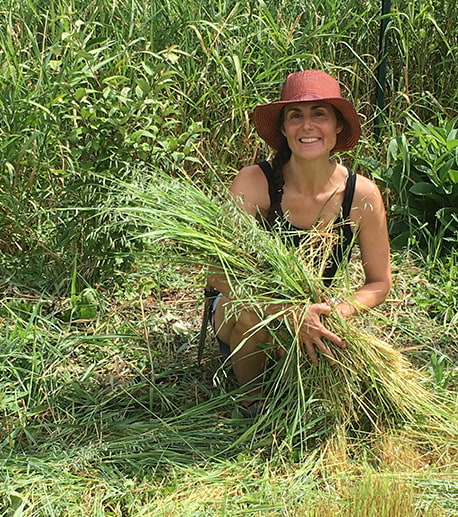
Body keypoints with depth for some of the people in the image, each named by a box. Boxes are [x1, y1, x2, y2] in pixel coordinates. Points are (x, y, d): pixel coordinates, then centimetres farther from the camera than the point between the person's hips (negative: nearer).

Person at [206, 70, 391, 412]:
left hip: (311, 313, 3)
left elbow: (379, 283, -6)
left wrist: (341, 309, -28)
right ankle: (251, 397, -5)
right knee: (249, 315, -36)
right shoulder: (255, 182, -23)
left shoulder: (361, 194, -16)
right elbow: (217, 271, -29)